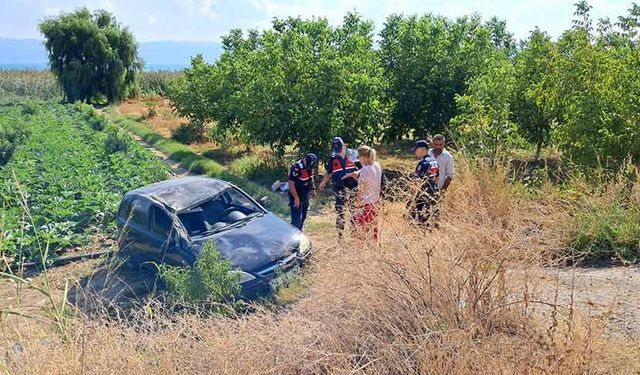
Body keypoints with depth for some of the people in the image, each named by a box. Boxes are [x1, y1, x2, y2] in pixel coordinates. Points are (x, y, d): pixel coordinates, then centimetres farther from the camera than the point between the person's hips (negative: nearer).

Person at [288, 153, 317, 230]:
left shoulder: (310, 166, -3)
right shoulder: (296, 168, -27)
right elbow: (291, 184, -24)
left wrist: (312, 189, 9)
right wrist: (296, 198, -22)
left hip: (305, 197, 8)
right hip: (297, 197, -8)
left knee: (303, 218, 18)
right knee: (296, 220, -7)